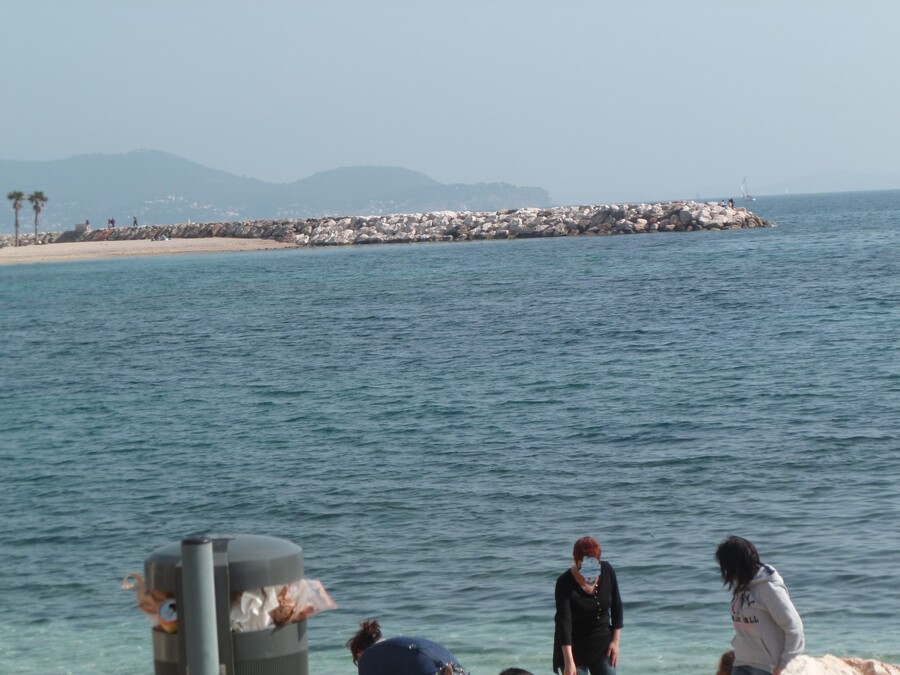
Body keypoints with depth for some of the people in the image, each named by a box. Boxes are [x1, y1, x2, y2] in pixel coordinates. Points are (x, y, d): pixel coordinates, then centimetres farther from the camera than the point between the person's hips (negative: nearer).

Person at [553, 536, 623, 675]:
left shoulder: (607, 571, -9)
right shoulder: (565, 583, -22)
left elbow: (616, 606, 4)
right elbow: (563, 621, -27)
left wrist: (616, 640, 0)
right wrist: (569, 662, -33)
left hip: (602, 645, 4)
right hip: (575, 648, -4)